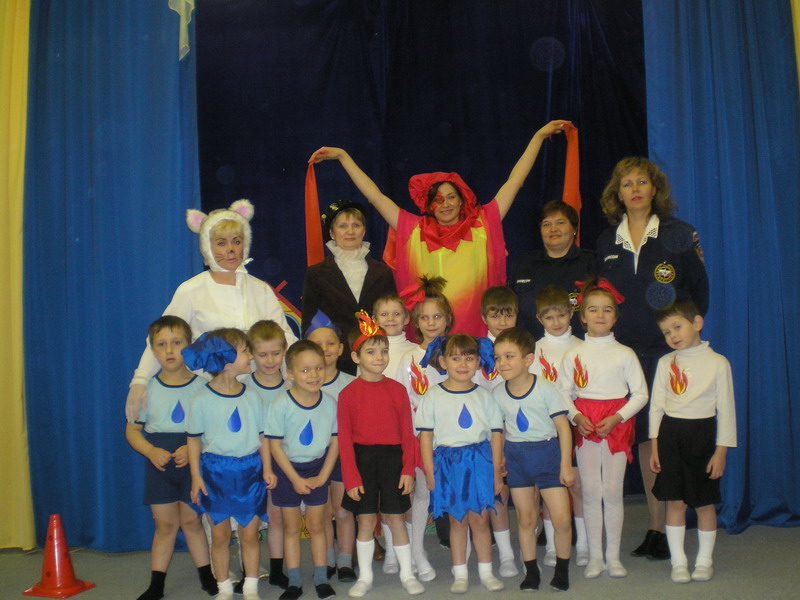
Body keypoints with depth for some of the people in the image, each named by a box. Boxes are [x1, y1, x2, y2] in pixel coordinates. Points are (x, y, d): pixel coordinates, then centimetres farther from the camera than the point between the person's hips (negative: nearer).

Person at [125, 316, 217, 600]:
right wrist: (152, 451, -13)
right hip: (159, 464, 1)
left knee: (191, 521, 7)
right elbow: (132, 429, 4)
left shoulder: (202, 386, -4)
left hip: (193, 463, -1)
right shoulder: (148, 389, -1)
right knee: (165, 524, 7)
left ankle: (207, 577, 23)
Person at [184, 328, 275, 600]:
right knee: (220, 534, 9)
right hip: (216, 471, -2)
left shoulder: (251, 396, 0)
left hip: (249, 470, 2)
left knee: (250, 533, 7)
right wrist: (196, 476, -4)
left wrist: (267, 468, 2)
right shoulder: (202, 399, -9)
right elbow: (194, 439, -2)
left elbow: (262, 435, 6)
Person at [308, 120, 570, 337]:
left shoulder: (483, 227, 7)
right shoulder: (414, 231, 8)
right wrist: (342, 156, 13)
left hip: (477, 335, 0)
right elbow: (375, 195, 11)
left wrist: (539, 136, 14)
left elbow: (514, 181, 10)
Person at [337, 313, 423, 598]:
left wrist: (408, 469, -4)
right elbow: (344, 438, -4)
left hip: (392, 459, 1)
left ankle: (407, 574, 22)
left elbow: (407, 433, 1)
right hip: (362, 460, -1)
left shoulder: (397, 390, 0)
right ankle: (365, 576, 22)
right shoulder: (348, 393, -4)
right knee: (366, 519, 7)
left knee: (395, 518, 7)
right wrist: (351, 477, -8)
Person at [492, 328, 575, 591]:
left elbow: (563, 428, -9)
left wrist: (566, 465, -9)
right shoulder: (497, 394, -3)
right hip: (515, 457, 3)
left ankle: (562, 569, 18)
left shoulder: (546, 389, -13)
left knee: (562, 519, -3)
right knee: (525, 519, 9)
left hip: (547, 453, -3)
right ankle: (531, 571, 24)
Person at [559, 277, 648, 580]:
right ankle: (595, 556, 15)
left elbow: (641, 393, 0)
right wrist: (576, 417, -12)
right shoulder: (573, 354, 3)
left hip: (616, 424, -1)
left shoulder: (624, 354, 0)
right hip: (585, 427, 1)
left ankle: (613, 556, 15)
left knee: (613, 492, 3)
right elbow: (563, 392, 5)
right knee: (590, 492, 5)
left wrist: (617, 417, -13)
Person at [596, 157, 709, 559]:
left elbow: (700, 289, 6)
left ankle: (670, 532, 6)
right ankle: (654, 529, 17)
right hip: (626, 352, 3)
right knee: (644, 437, 7)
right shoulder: (606, 241, 10)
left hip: (670, 349, -3)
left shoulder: (678, 234, 2)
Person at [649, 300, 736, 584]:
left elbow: (726, 409, -2)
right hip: (670, 435, 2)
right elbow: (656, 405, 7)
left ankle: (704, 560, 23)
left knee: (704, 503, 7)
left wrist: (721, 450, -6)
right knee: (675, 502, 5)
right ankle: (678, 561, 16)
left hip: (702, 435, -2)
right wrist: (655, 446, 3)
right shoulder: (665, 363, 4)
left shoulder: (717, 362, -4)